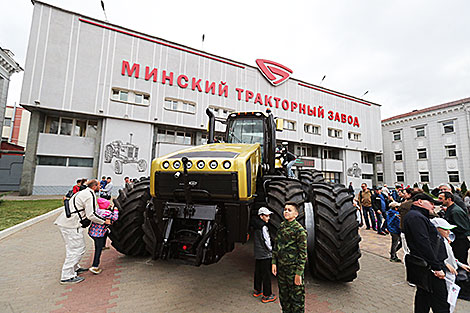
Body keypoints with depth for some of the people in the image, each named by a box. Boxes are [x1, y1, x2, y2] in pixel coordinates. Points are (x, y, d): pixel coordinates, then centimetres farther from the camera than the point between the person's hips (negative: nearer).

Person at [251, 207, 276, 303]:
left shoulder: (255, 226, 6)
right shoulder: (263, 227, -21)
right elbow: (267, 241, -19)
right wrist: (271, 250, -2)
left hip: (257, 254, 9)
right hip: (265, 255, -9)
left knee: (258, 273, 20)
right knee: (266, 275, 3)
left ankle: (257, 291, 34)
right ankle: (266, 296, 13)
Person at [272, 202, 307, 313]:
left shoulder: (299, 230, -15)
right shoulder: (282, 226, 4)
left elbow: (303, 254, -14)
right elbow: (276, 245, 11)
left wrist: (299, 273, -15)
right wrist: (274, 262, 7)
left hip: (293, 268, -6)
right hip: (280, 267, 6)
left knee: (296, 298, 7)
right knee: (283, 295, 21)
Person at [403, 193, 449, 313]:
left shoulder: (417, 216, 17)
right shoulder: (415, 217, -19)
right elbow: (424, 245, -23)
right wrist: (437, 267, -19)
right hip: (429, 268, -11)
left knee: (423, 296, 20)